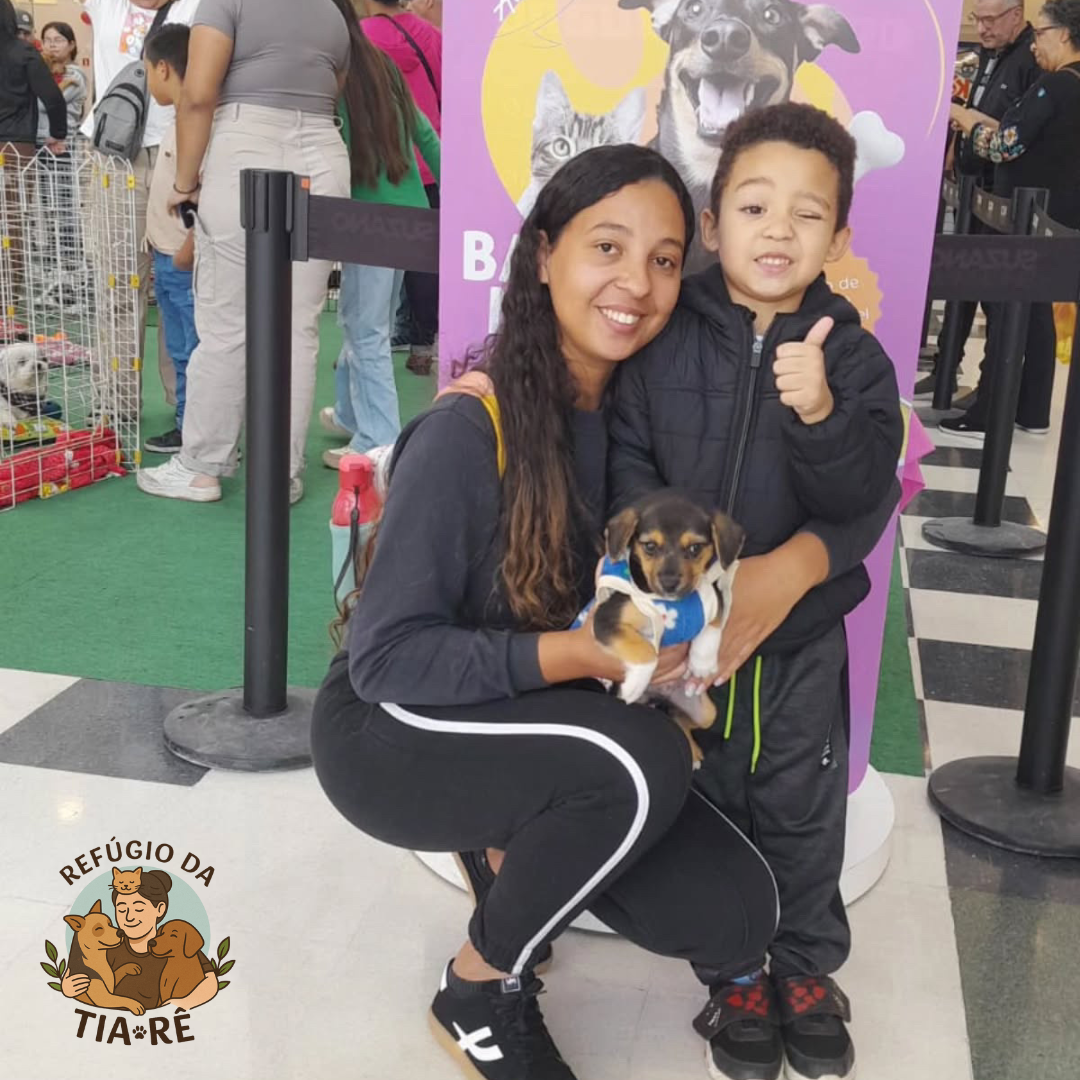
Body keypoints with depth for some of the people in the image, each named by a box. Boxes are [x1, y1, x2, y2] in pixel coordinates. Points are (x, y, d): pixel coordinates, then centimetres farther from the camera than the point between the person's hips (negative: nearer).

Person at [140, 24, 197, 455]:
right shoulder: (181, 121, 14)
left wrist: (186, 255, -20)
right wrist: (162, 257, 20)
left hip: (188, 265, -10)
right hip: (168, 261, 10)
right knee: (182, 355, 16)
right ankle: (187, 430, 25)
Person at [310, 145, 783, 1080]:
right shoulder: (467, 432, -24)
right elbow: (384, 658, -22)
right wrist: (574, 654, -29)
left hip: (536, 733, 5)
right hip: (393, 732, -5)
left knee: (734, 918, -10)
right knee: (645, 763, -31)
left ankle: (513, 849, 15)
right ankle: (479, 993, -4)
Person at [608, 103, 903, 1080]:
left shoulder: (851, 356, -8)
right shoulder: (664, 340, -8)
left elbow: (863, 501, -14)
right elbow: (628, 468, -7)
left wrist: (821, 414, -31)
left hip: (802, 635, 0)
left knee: (802, 810, 15)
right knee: (708, 804, 14)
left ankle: (808, 966, 38)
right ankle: (736, 972, 35)